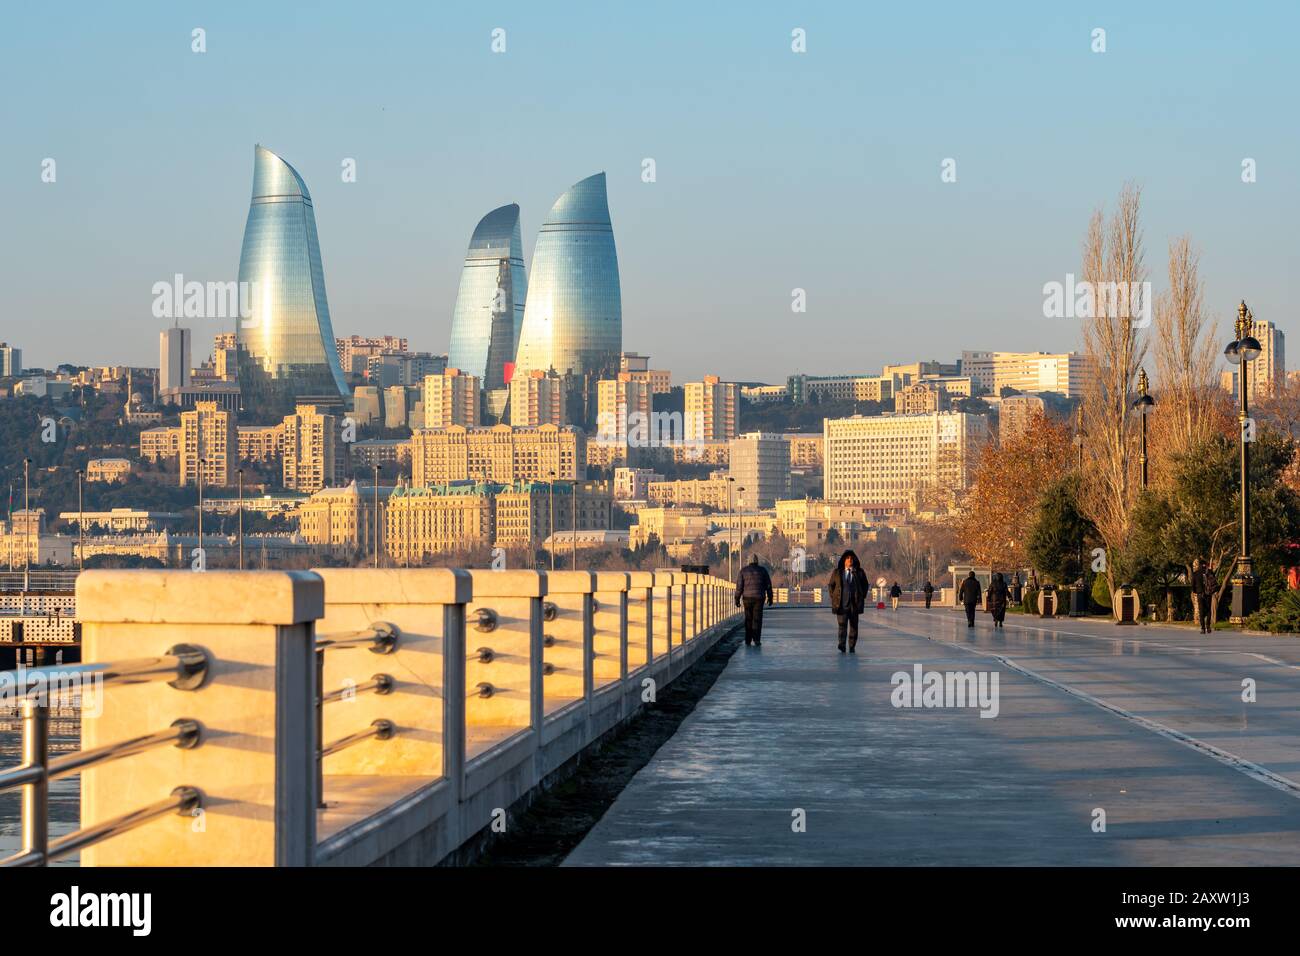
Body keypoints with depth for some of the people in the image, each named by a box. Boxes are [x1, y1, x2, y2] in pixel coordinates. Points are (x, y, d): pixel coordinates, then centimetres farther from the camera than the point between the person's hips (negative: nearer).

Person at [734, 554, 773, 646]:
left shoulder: (743, 570, 2)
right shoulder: (763, 570, 3)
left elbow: (739, 586, -2)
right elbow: (768, 585, 4)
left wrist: (737, 599, 2)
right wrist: (770, 598, 12)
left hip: (747, 598, 1)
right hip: (759, 597, -1)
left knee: (748, 619, 11)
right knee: (757, 619, 2)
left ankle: (748, 641, 11)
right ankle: (756, 640, -8)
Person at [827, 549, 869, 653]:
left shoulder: (859, 572, 5)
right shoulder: (837, 572, 5)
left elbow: (865, 586, 15)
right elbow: (831, 585, 14)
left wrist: (861, 598, 8)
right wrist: (834, 598, 6)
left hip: (854, 604, 1)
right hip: (841, 604, -1)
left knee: (853, 626, 6)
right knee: (842, 625, -9)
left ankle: (852, 647, 13)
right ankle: (841, 647, -13)